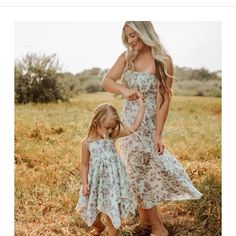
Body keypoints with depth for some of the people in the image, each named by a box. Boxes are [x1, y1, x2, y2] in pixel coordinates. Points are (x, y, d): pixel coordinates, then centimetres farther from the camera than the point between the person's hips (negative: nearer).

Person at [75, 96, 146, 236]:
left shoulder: (113, 136, -6)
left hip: (113, 180, 0)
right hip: (97, 181, 0)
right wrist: (85, 183, -6)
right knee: (93, 209, 18)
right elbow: (85, 164, -1)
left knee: (113, 210, 10)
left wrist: (141, 106, -11)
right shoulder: (88, 143, -9)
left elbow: (134, 128, -9)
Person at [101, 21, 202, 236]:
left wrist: (158, 134, -19)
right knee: (139, 171, 13)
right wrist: (124, 90, -26)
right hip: (128, 122, 5)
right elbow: (106, 81, -4)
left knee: (142, 172, 1)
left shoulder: (163, 61, -14)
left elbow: (164, 100, -16)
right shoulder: (127, 57, 1)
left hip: (148, 124, -5)